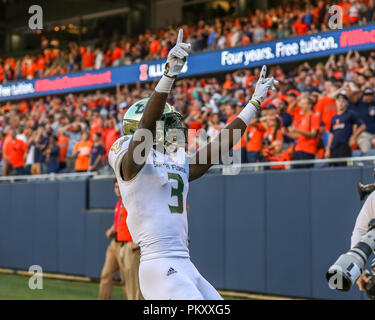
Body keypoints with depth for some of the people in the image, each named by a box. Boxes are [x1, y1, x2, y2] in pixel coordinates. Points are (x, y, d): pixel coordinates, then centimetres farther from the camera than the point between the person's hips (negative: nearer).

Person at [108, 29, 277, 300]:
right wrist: (170, 74, -32)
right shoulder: (132, 163, -3)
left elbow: (223, 142, 23)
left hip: (186, 266, 8)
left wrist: (255, 102, 27)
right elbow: (147, 123, -20)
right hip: (159, 265, -8)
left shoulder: (181, 166, 18)